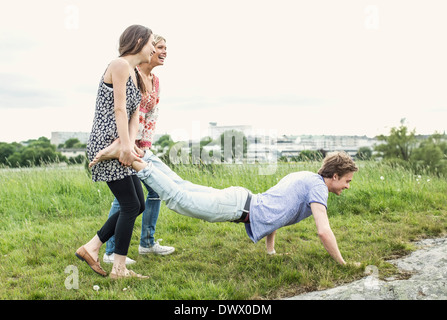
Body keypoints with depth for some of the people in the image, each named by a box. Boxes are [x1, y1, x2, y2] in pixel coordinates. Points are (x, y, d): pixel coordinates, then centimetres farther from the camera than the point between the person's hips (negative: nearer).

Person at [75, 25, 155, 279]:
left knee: (138, 205, 9)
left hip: (120, 144, 10)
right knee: (131, 205, -7)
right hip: (106, 143, -9)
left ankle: (91, 248, 16)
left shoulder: (136, 76, 19)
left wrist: (131, 144, -8)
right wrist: (126, 146, -20)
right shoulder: (120, 65, -9)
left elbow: (134, 115, 8)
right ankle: (119, 269, 4)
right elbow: (119, 109, -16)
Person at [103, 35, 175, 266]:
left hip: (141, 144, 9)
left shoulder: (155, 81, 13)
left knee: (156, 188, 10)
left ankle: (147, 243, 23)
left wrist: (145, 145, 2)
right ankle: (111, 252, 3)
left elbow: (152, 116, 12)